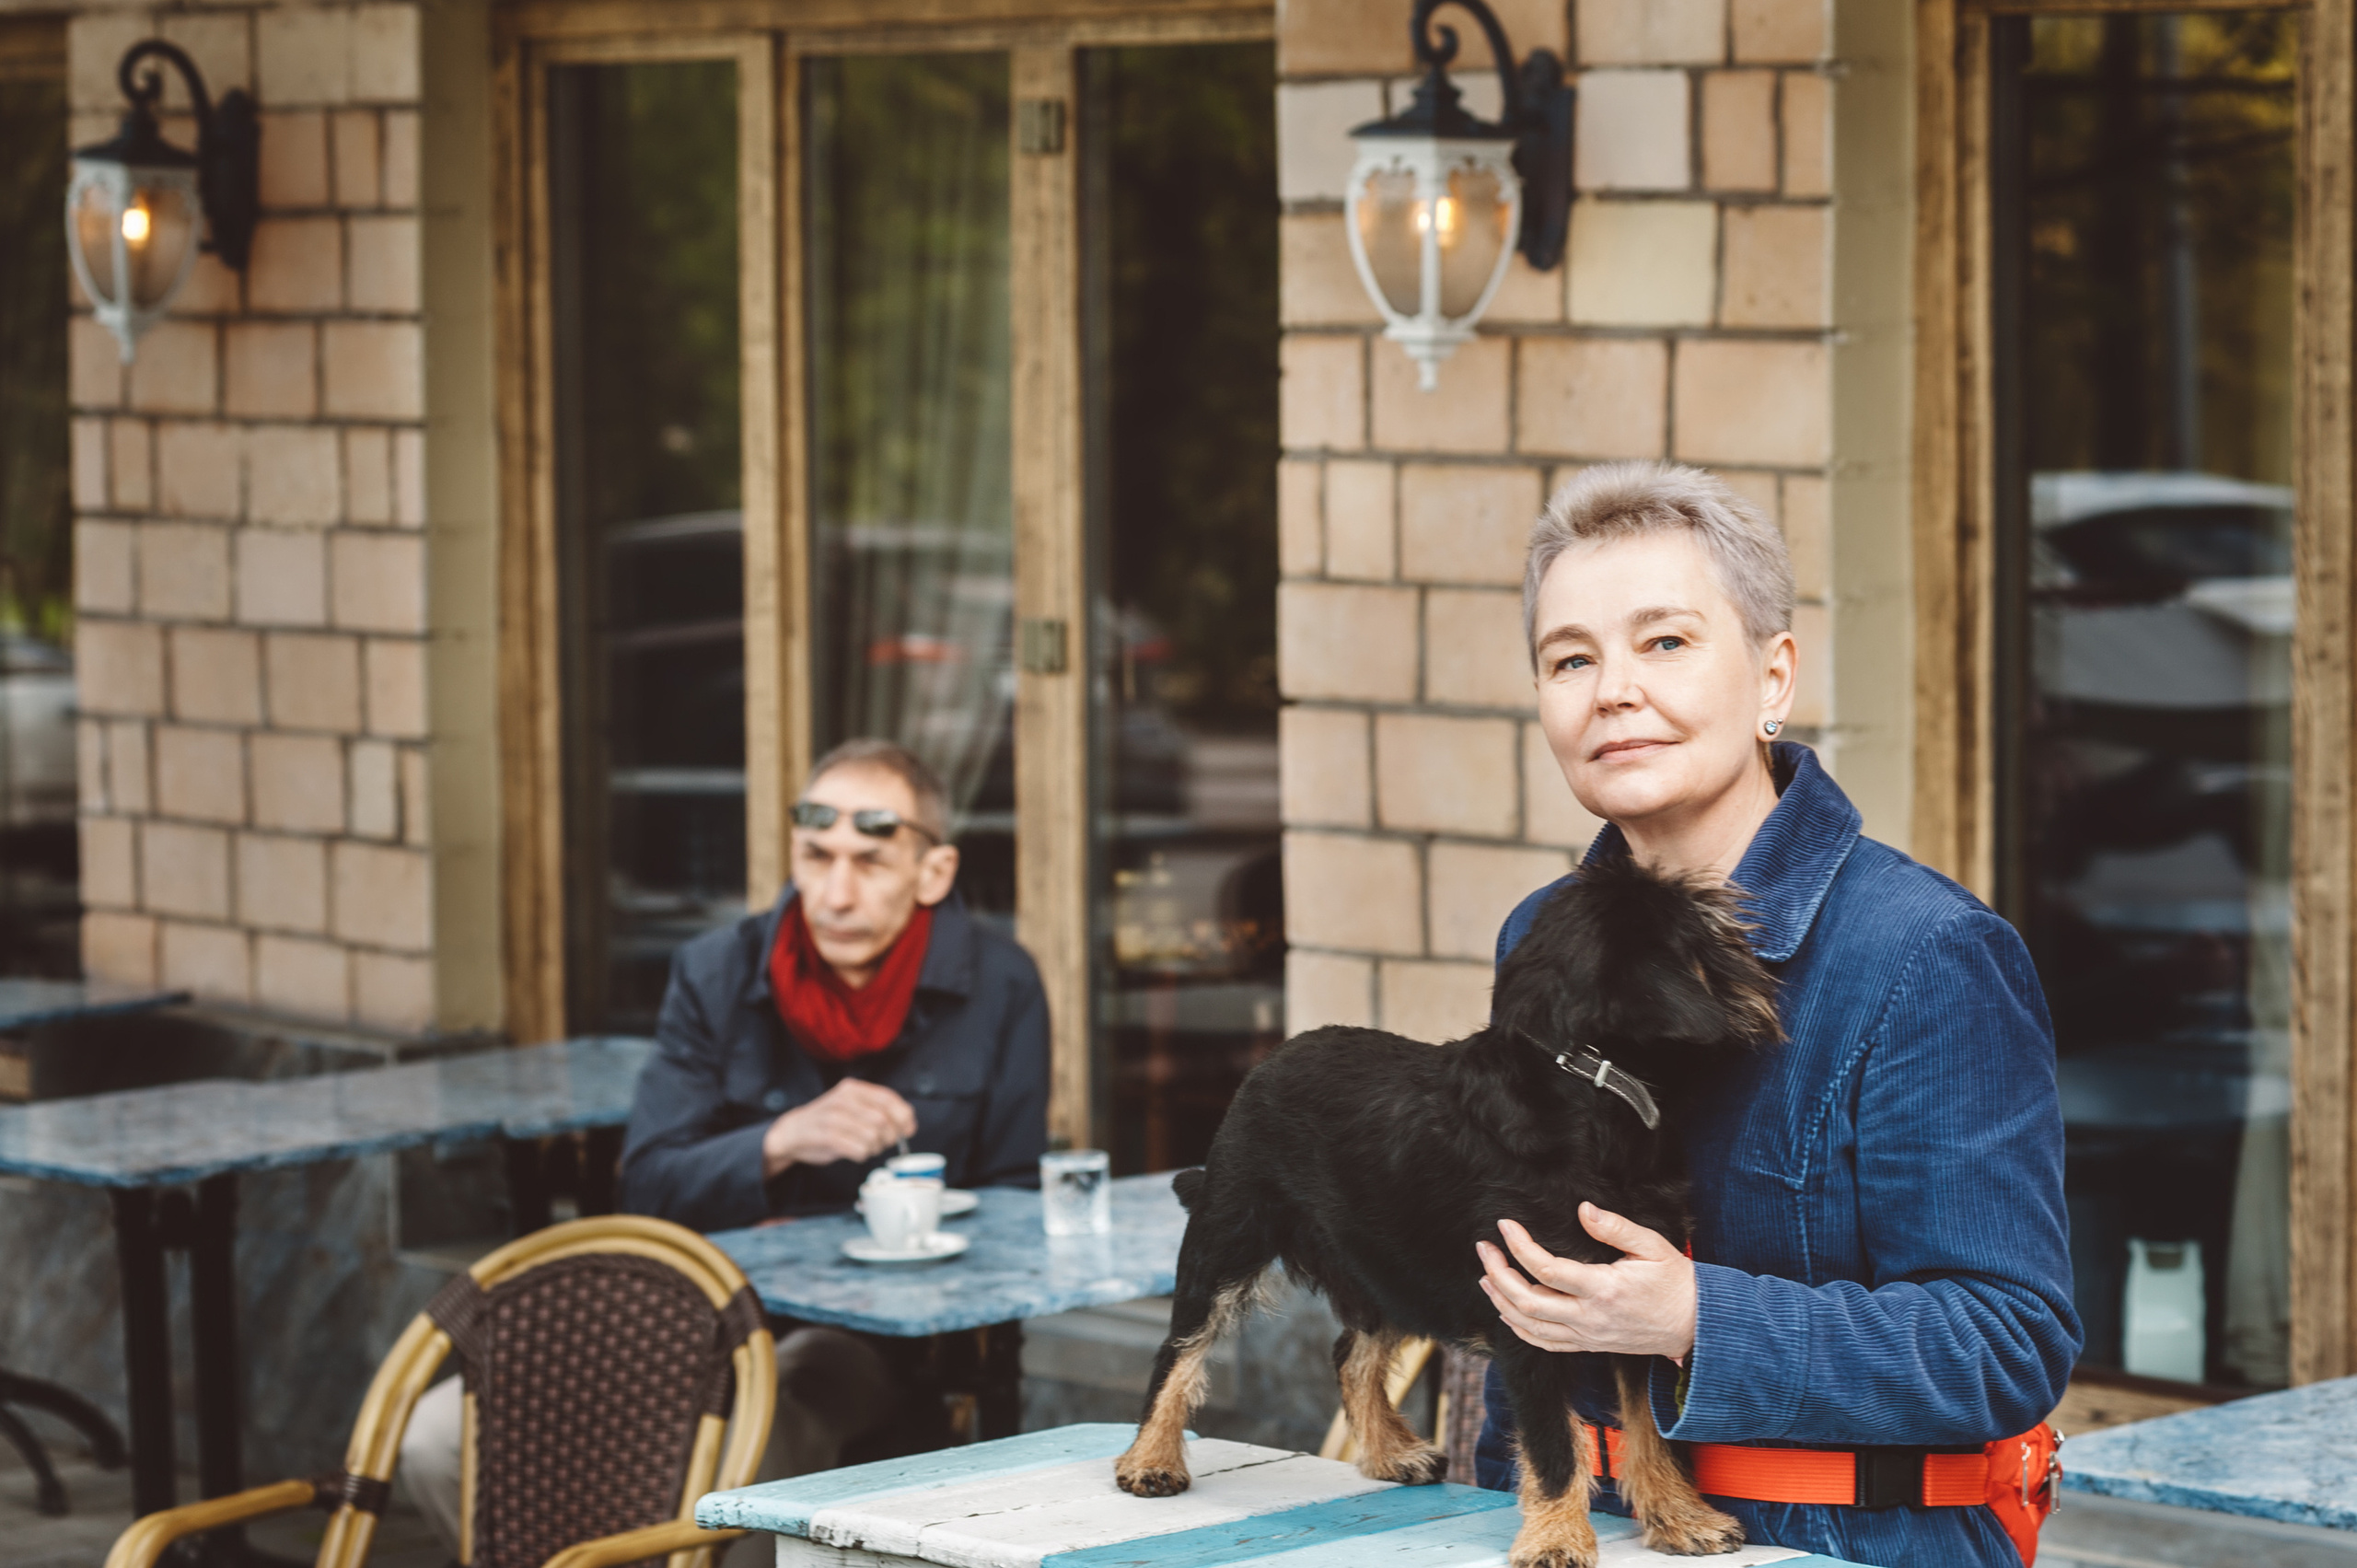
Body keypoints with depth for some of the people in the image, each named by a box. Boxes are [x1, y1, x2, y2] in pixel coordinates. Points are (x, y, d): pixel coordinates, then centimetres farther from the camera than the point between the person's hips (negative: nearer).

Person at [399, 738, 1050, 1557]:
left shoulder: (998, 985, -2)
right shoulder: (715, 974, 2)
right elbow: (647, 1190, -4)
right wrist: (782, 1143, -23)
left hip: (885, 1335, -3)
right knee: (440, 1437, -17)